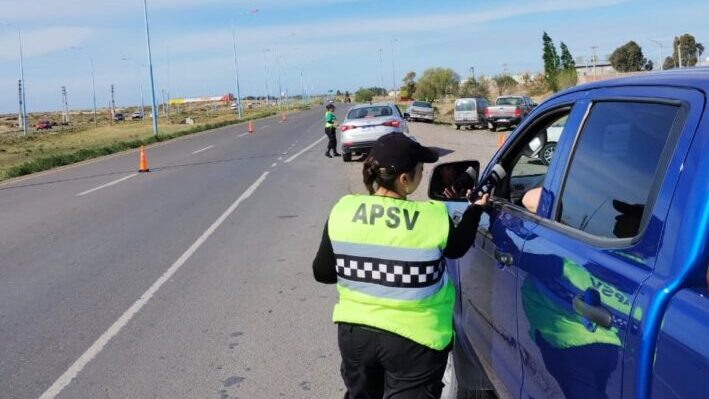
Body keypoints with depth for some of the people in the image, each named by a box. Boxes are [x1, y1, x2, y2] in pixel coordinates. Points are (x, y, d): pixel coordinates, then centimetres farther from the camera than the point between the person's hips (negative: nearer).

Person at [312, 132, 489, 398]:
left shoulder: (342, 211, -11)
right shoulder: (433, 217, -17)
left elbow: (322, 272, -2)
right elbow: (457, 247, 5)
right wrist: (475, 208, 21)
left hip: (354, 331, 3)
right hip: (415, 338, -3)